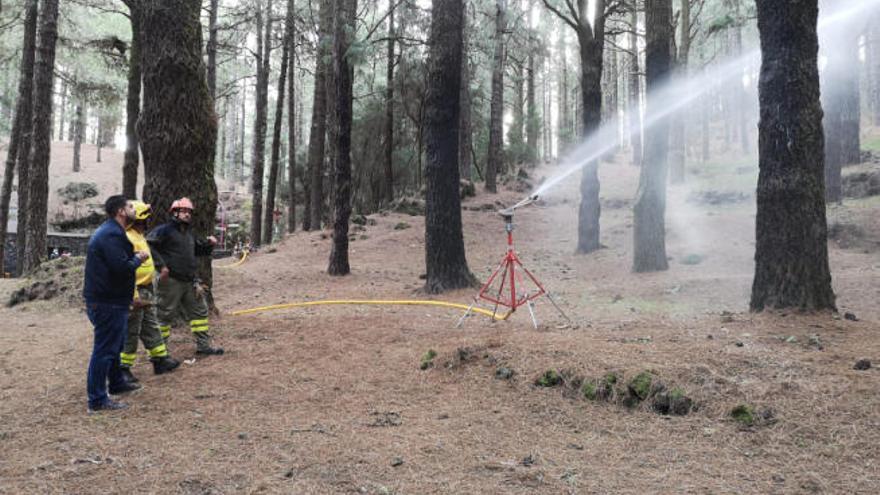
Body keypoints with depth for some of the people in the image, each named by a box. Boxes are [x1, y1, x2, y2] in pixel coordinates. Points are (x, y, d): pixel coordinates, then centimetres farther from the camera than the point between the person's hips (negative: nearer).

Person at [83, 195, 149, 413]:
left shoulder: (109, 231, 15)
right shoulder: (112, 235, -20)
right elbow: (122, 268, -27)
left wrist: (132, 256, 5)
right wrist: (138, 258, -10)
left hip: (106, 299, 11)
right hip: (108, 303, -11)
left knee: (114, 344, 24)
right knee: (105, 349, -5)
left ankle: (117, 383, 41)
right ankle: (97, 400, 2)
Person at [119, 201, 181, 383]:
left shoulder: (139, 236, 12)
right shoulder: (127, 239, -21)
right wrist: (134, 297, -26)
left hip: (146, 292, 10)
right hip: (136, 294, -10)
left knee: (151, 327, 17)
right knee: (130, 332, 0)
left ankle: (160, 359, 26)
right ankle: (123, 368, 10)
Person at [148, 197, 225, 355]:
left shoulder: (188, 233, 18)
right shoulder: (165, 230, -9)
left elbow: (198, 249, 29)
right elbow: (149, 245, -19)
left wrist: (209, 243, 9)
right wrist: (161, 265, -21)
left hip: (190, 281, 8)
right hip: (171, 281, -8)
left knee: (200, 311, 11)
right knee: (164, 315, 0)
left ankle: (203, 345, 20)